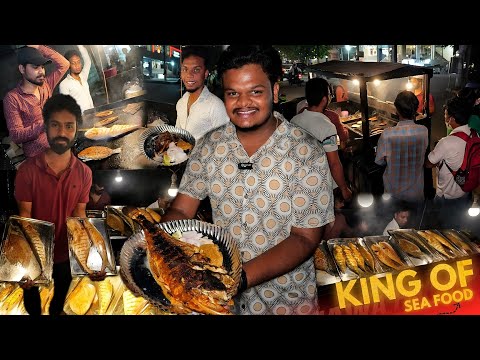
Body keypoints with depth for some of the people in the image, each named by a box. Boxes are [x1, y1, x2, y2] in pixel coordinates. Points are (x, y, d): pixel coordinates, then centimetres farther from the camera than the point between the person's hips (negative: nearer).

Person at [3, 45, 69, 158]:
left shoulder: (46, 85, 8)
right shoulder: (12, 98, -8)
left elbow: (64, 64, 11)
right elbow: (15, 136, -14)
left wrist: (39, 47, 4)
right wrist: (44, 125, -28)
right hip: (37, 157, -5)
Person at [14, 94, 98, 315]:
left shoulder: (84, 173, -11)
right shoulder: (27, 170, -18)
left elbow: (79, 214, -6)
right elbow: (24, 216, -15)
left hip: (66, 253, 2)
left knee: (62, 296, 26)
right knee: (32, 298, 22)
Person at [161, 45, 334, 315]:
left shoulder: (307, 153, -16)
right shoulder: (209, 146, -5)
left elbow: (305, 239, -17)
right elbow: (180, 211, -4)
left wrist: (241, 277, -29)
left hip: (285, 300, -3)